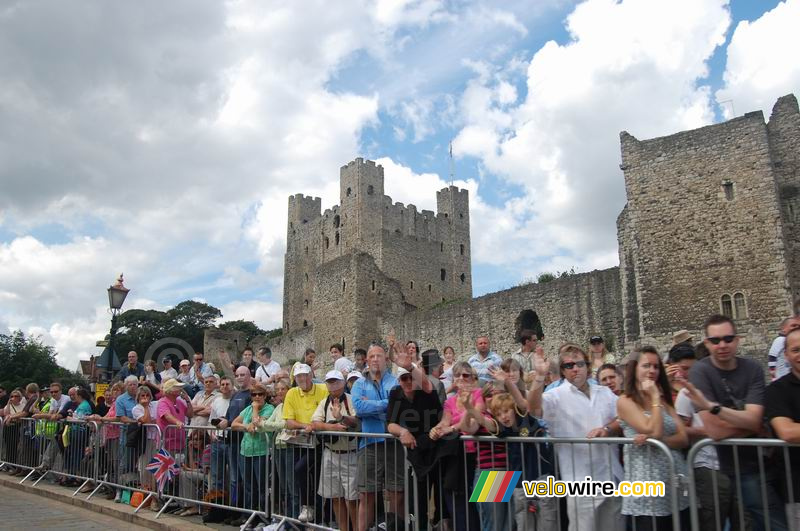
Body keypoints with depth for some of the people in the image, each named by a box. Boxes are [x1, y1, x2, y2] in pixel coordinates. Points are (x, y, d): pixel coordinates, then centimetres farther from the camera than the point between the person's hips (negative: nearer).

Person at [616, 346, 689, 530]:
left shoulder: (665, 400, 14)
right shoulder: (625, 401, -6)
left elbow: (683, 438, 3)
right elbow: (654, 431, -18)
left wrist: (658, 440, -15)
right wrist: (655, 397, -9)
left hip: (677, 486, 6)